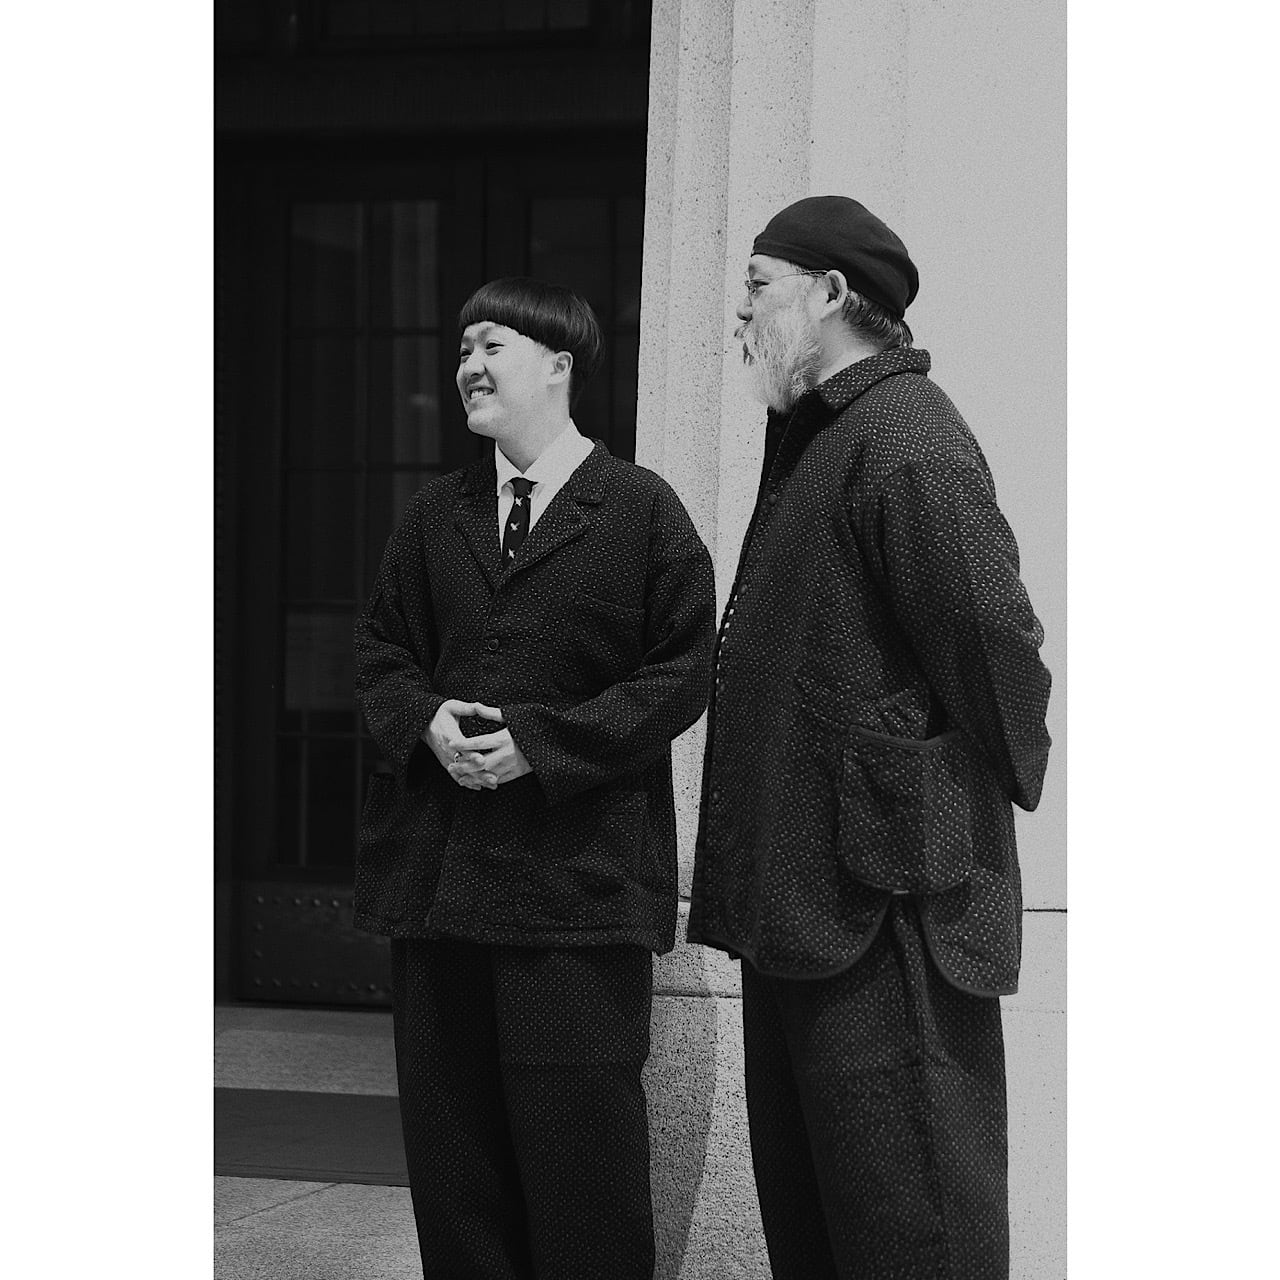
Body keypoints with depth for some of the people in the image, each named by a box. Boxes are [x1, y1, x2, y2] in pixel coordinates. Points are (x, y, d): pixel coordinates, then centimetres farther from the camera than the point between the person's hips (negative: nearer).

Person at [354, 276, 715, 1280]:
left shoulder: (641, 509, -3)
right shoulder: (436, 514, 15)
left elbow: (682, 671, -6)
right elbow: (383, 647, 18)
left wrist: (542, 743, -14)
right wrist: (425, 721, -5)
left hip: (578, 880, -5)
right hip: (435, 869, 6)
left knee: (579, 1137, -4)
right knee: (450, 1140, 9)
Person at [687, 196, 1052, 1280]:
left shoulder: (906, 438, -14)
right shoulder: (816, 438, 18)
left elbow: (992, 635, -21)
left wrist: (995, 777, -9)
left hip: (886, 904, -10)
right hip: (799, 899, 10)